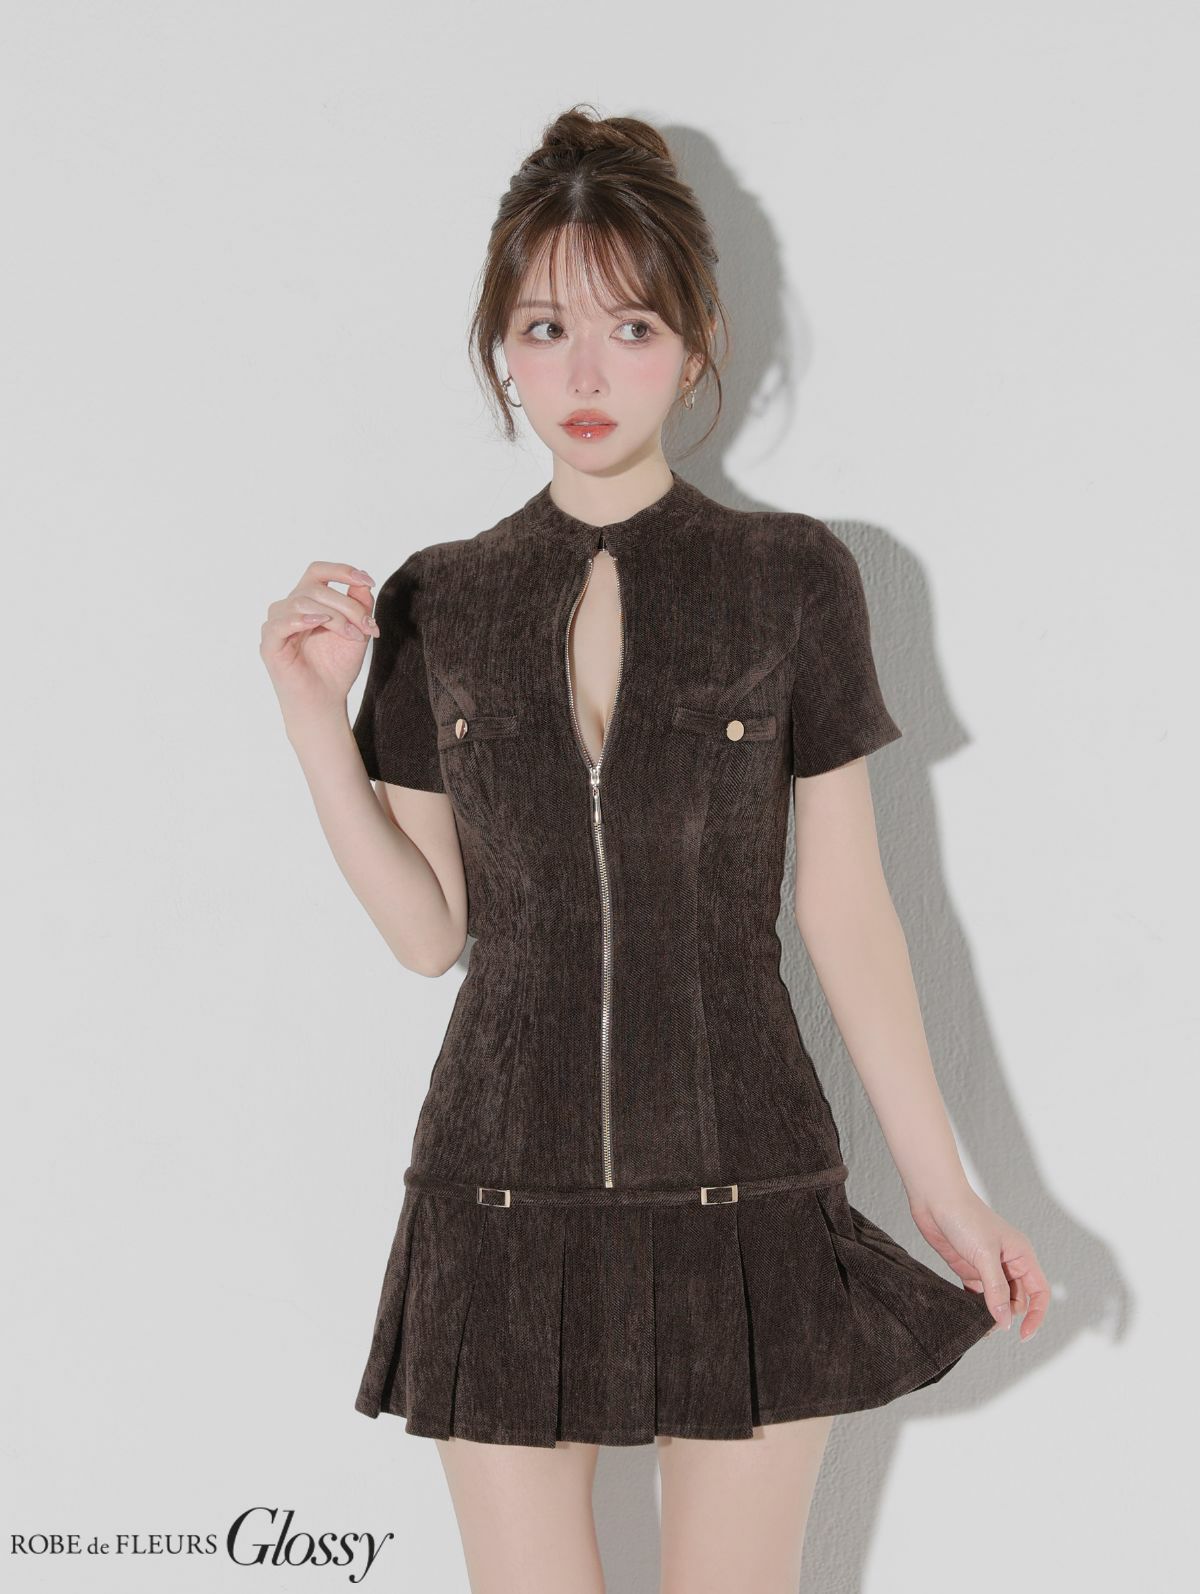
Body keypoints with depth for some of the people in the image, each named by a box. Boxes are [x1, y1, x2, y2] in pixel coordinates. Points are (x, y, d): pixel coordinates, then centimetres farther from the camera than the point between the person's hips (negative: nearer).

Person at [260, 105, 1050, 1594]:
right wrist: (314, 718, -7)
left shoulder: (790, 577, -2)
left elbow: (845, 908, 1)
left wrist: (942, 1186, 3)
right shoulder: (438, 604, 3)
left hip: (745, 1193, -1)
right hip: (506, 1194, 2)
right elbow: (429, 926, 4)